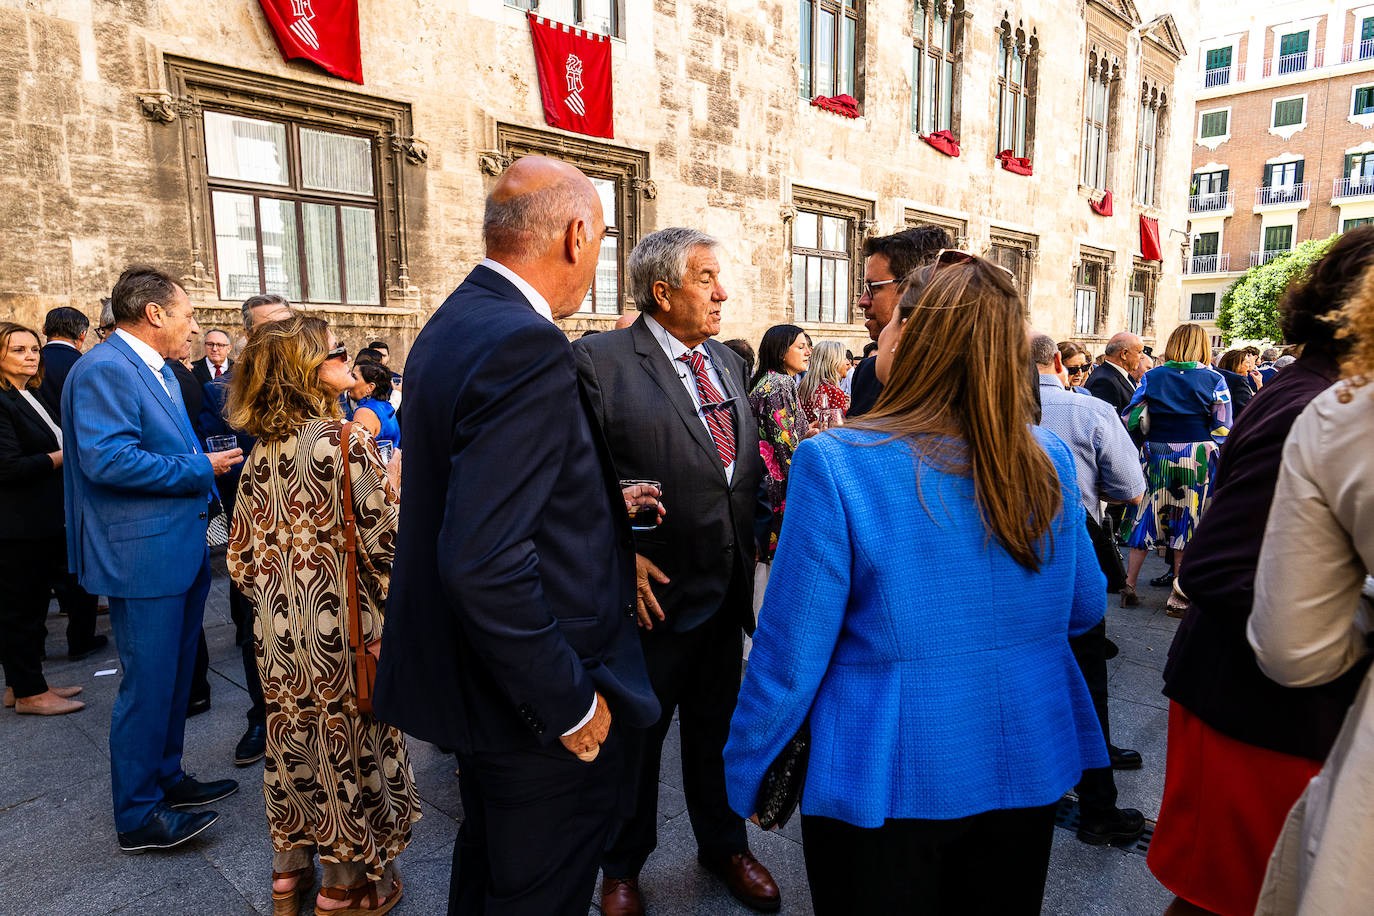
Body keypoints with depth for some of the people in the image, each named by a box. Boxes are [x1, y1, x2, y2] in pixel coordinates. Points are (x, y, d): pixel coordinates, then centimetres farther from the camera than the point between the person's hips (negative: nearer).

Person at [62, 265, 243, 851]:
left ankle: (165, 778, 35)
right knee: (147, 686, 1)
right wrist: (199, 469, -18)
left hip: (180, 550, 10)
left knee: (174, 677, 20)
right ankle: (138, 817, 16)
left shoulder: (158, 371, 16)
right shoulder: (105, 369, -16)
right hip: (143, 557, -10)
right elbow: (107, 459, -26)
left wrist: (209, 463, 7)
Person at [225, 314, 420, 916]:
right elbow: (383, 541, -20)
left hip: (279, 634, 6)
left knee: (292, 737, 19)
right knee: (346, 739, 9)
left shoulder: (262, 450, 3)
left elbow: (241, 557, 8)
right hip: (341, 628, -6)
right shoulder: (346, 442, -17)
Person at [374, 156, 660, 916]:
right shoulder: (527, 349, -26)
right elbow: (484, 563, -31)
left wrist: (601, 505, 16)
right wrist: (571, 705, -20)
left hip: (479, 679, 9)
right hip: (540, 708, -9)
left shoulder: (452, 325, 6)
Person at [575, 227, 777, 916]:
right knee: (634, 736, 14)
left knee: (719, 730, 23)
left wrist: (747, 556, 8)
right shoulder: (601, 360, -13)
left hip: (725, 594, 6)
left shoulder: (729, 362, 9)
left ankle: (724, 845, 46)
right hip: (651, 592, -6)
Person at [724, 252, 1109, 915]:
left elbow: (788, 659, -18)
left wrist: (742, 777, -3)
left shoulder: (835, 464, -23)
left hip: (891, 782, -4)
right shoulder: (1049, 463, -8)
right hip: (1027, 770, 5)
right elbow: (1084, 609, 6)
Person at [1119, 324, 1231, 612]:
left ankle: (1129, 587, 13)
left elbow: (1129, 420, 1)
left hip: (1155, 456, 1)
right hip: (1198, 458, -1)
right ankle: (1178, 596, 13)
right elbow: (1223, 431, -5)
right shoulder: (1214, 380, -3)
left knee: (1146, 519, 9)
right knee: (1188, 523, 7)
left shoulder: (1152, 377, 1)